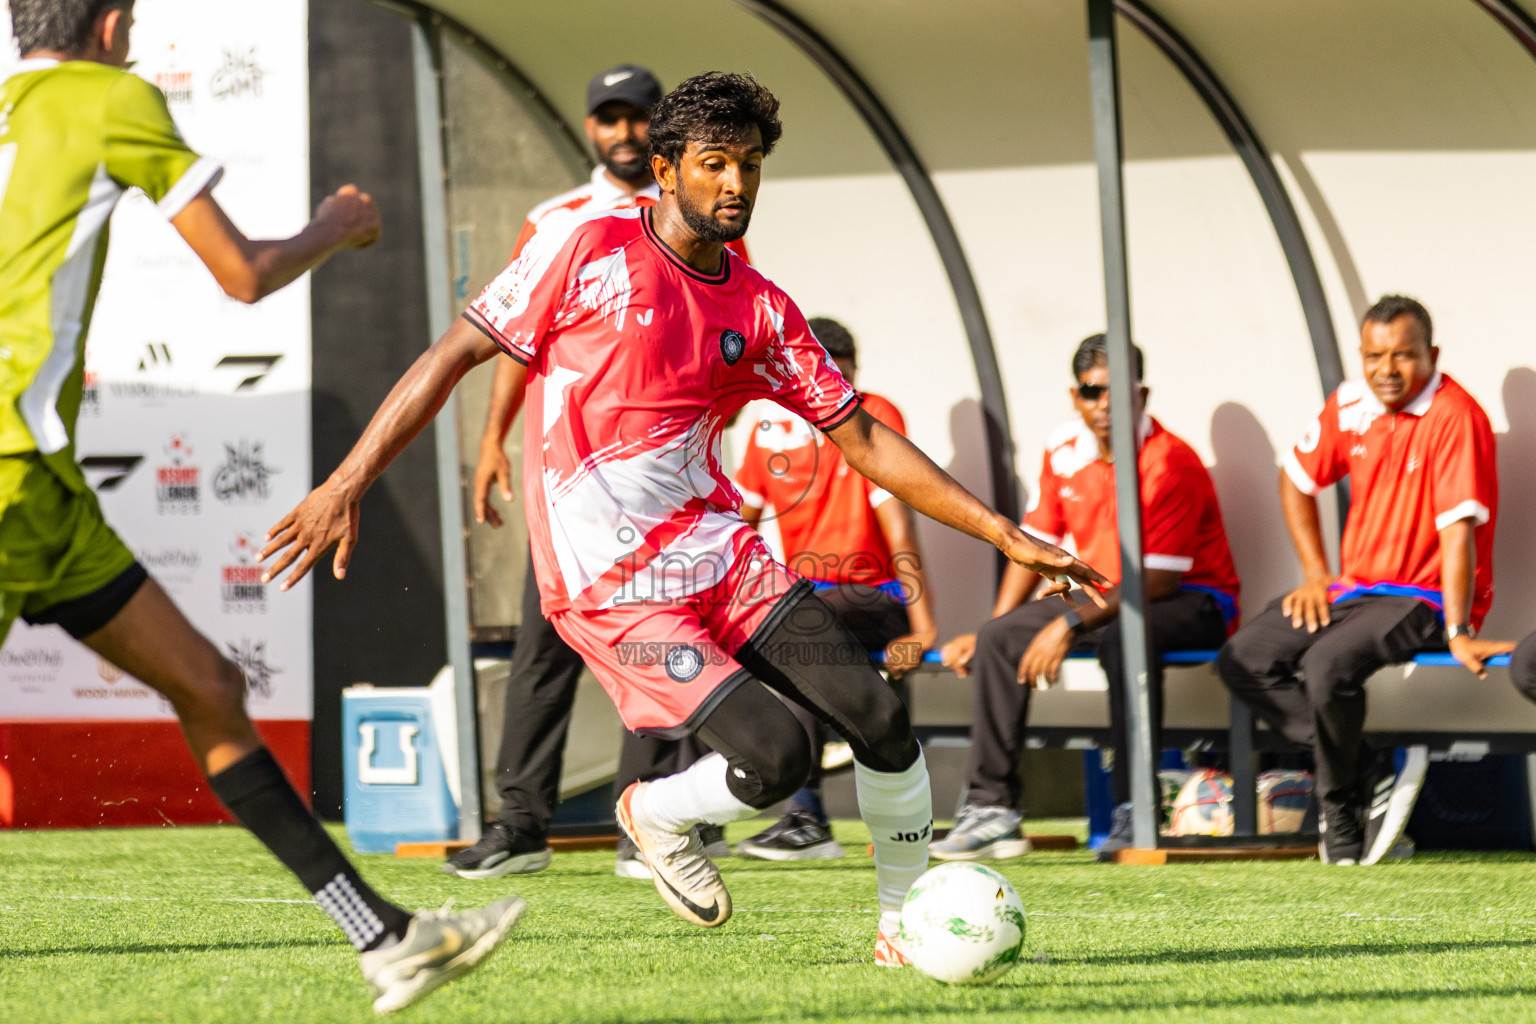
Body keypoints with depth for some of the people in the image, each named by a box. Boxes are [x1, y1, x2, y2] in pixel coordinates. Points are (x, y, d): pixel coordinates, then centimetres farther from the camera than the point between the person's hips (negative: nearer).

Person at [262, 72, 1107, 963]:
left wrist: (1006, 535, 6)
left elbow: (865, 439, 12)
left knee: (881, 717, -9)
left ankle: (907, 922, 12)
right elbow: (456, 354, -4)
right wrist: (347, 486, -10)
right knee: (777, 757, -19)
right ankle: (657, 817, 13)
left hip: (720, 553, 5)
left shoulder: (763, 312, 7)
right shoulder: (590, 252, -6)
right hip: (609, 588, -5)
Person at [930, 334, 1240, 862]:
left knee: (1122, 634, -38)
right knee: (1001, 638, -7)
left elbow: (1156, 580, -23)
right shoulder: (1064, 450, 2)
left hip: (1192, 602, -7)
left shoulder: (1170, 463, -20)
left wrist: (1072, 626, -29)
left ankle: (1134, 813, -37)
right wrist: (990, 627, 7)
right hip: (1108, 599, 7)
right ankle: (991, 805, -7)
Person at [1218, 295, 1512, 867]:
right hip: (1356, 586, 8)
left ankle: (1340, 806, -7)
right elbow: (1297, 478, 20)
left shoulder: (1454, 417, -18)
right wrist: (1316, 574, 11)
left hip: (1426, 600, -8)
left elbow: (1459, 529, -25)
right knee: (1241, 663, -7)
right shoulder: (1351, 406, 3)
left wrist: (1457, 633, -30)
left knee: (1329, 664, -33)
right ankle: (1371, 775, -12)